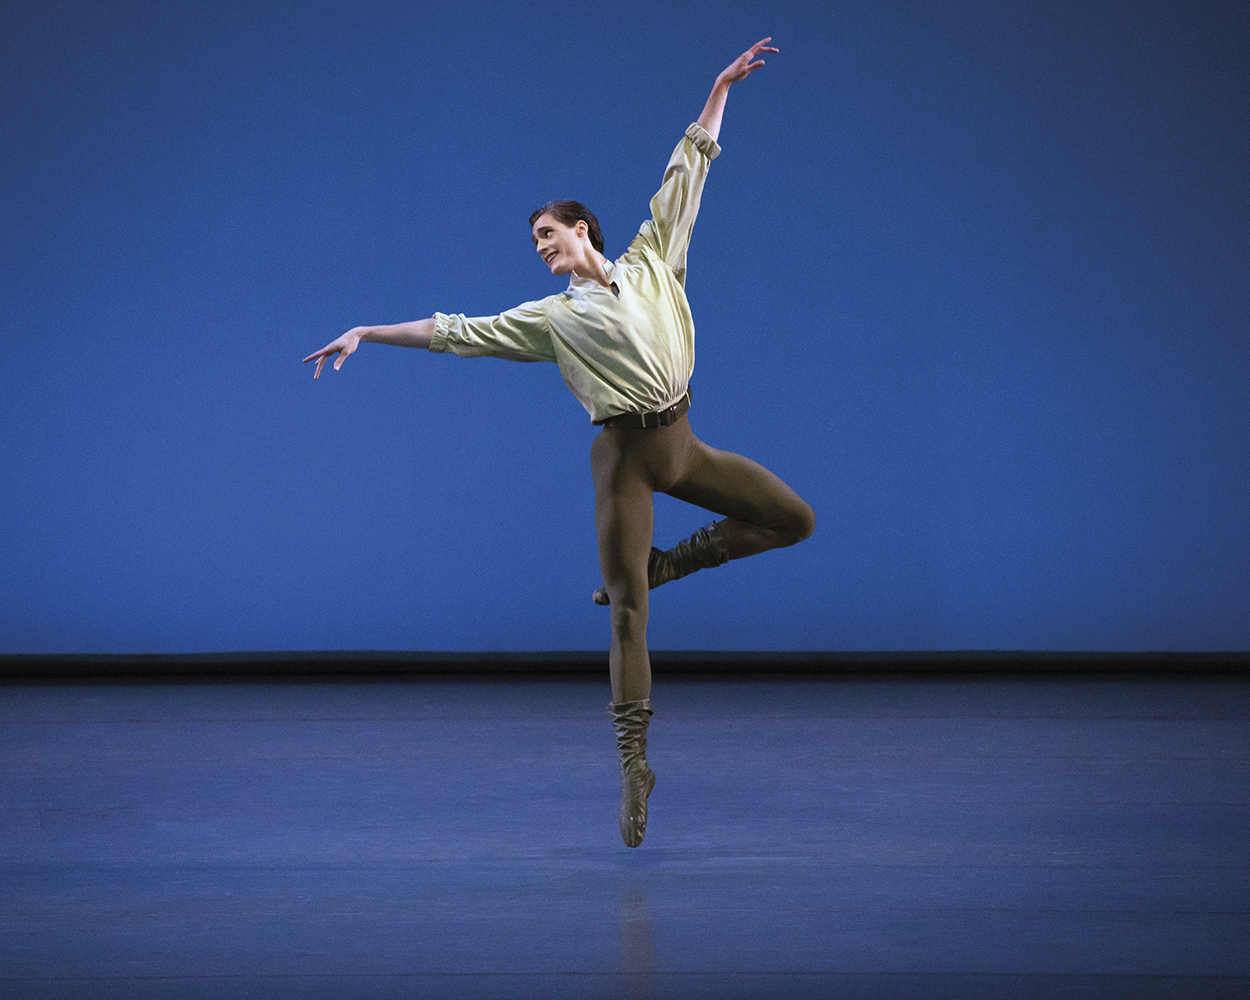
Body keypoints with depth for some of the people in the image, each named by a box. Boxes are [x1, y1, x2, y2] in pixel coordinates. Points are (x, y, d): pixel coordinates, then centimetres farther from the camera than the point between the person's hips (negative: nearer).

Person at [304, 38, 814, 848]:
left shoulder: (651, 263, 11)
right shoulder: (550, 318, 7)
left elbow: (688, 171, 12)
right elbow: (456, 333, 8)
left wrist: (722, 88, 11)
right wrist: (369, 334, 5)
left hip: (681, 443, 3)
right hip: (623, 455, -3)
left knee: (795, 520, -1)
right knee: (627, 611, -6)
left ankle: (662, 563, 10)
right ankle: (634, 763, -4)